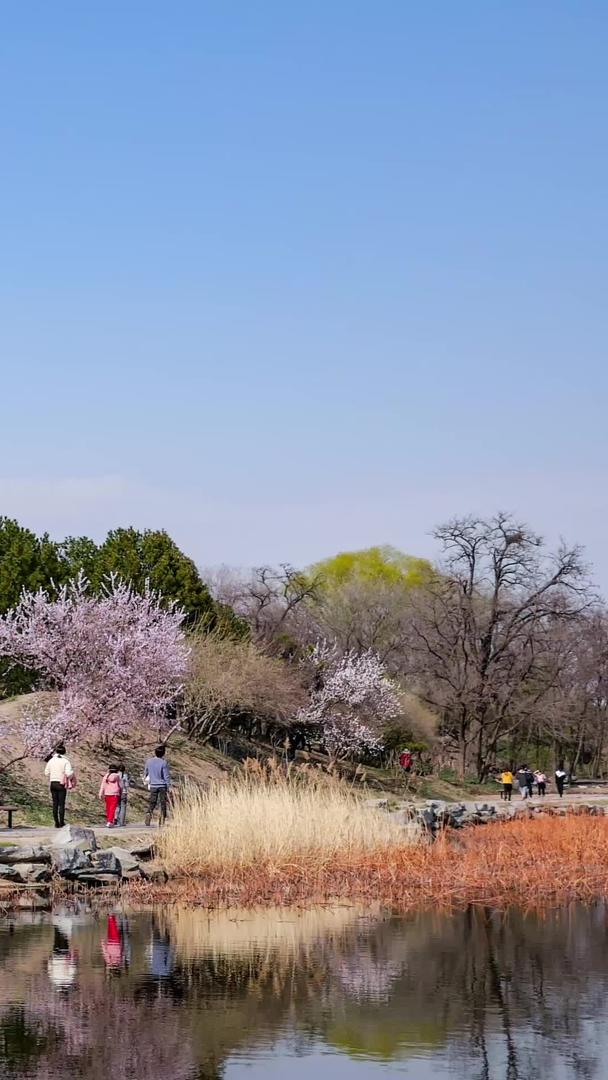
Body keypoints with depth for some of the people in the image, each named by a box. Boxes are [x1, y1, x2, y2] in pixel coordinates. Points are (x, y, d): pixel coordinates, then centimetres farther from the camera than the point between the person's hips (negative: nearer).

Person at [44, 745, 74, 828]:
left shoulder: (51, 760, 4)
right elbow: (69, 773, -19)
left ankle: (56, 823, 8)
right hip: (62, 784, -3)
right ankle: (61, 823, 0)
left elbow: (46, 773, 8)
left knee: (55, 804, 8)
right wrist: (72, 773, 3)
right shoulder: (65, 761, -9)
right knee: (62, 804, 2)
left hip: (53, 783, 3)